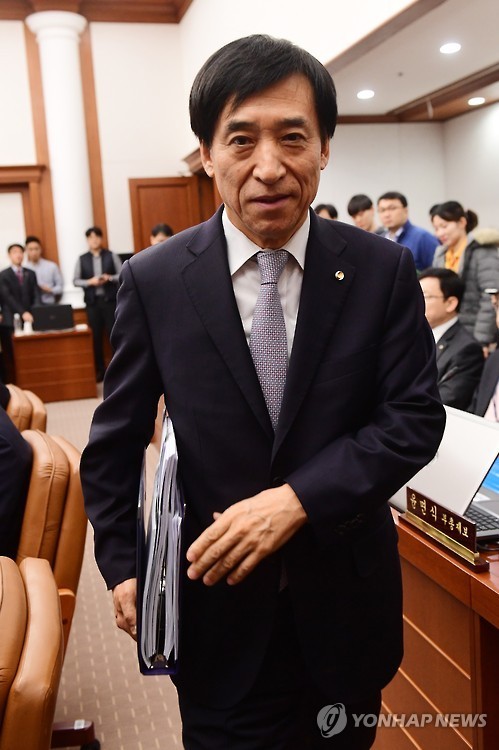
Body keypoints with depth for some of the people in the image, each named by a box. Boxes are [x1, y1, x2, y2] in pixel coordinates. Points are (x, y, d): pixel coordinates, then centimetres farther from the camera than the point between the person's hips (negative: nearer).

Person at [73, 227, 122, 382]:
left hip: (110, 299, -1)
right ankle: (100, 370, 13)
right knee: (96, 336, 5)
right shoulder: (82, 259, 7)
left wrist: (110, 278, -15)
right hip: (92, 301, 2)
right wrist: (90, 282, -11)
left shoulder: (111, 256, 4)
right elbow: (75, 281, 5)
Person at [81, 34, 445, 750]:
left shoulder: (384, 270, -8)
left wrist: (297, 499, -19)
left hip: (347, 600, 2)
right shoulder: (154, 281, -9)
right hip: (218, 596, -1)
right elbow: (115, 442, -1)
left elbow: (416, 416, -9)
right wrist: (123, 566, -3)